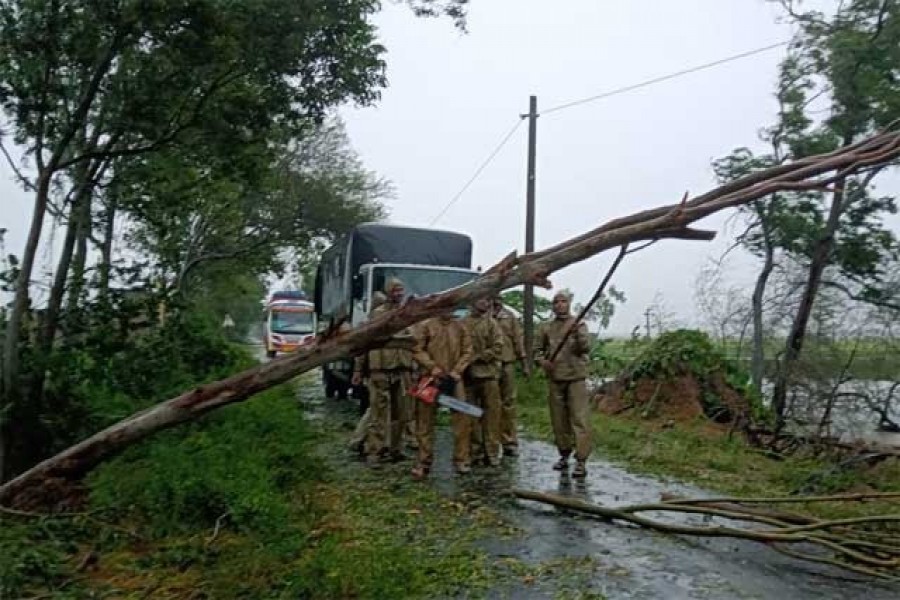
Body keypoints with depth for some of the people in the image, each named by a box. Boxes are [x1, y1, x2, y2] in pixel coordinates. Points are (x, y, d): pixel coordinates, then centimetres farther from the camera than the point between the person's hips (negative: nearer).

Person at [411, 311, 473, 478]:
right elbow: (418, 350, -5)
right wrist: (432, 367, -16)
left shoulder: (461, 328, 6)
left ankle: (461, 459, 9)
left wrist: (456, 372, -7)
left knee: (462, 419, -2)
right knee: (425, 421, 5)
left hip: (454, 379, 2)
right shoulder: (426, 326, -1)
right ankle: (424, 463, 14)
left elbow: (467, 352, 4)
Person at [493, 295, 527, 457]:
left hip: (507, 364, 2)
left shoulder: (509, 317, 11)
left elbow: (518, 340, 10)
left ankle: (509, 441, 13)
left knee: (508, 403, 5)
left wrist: (523, 362, 6)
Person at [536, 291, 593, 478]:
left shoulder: (579, 324, 2)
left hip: (576, 378, -3)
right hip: (555, 379, 4)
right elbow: (539, 348, 19)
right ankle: (564, 455, 25)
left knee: (580, 419, -8)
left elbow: (586, 348, -9)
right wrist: (542, 360, 0)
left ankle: (581, 461, -7)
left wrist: (578, 333, -25)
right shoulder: (547, 328, 10)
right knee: (559, 420, 10)